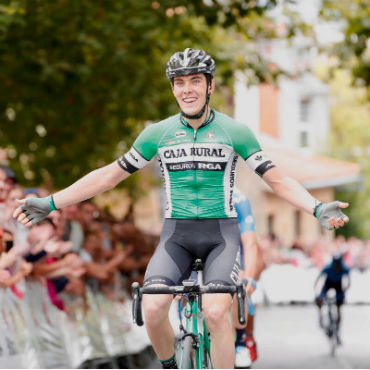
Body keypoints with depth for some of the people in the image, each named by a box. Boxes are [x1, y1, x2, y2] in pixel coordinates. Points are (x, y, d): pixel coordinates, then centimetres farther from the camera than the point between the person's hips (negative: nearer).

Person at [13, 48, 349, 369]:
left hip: (221, 233, -2)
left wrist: (318, 209, -17)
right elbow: (111, 174, 8)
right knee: (153, 308, -23)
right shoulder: (158, 133, 4)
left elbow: (277, 179, 1)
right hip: (177, 234, 2)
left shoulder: (235, 131, -1)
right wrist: (50, 203, 2)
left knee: (215, 311, -26)